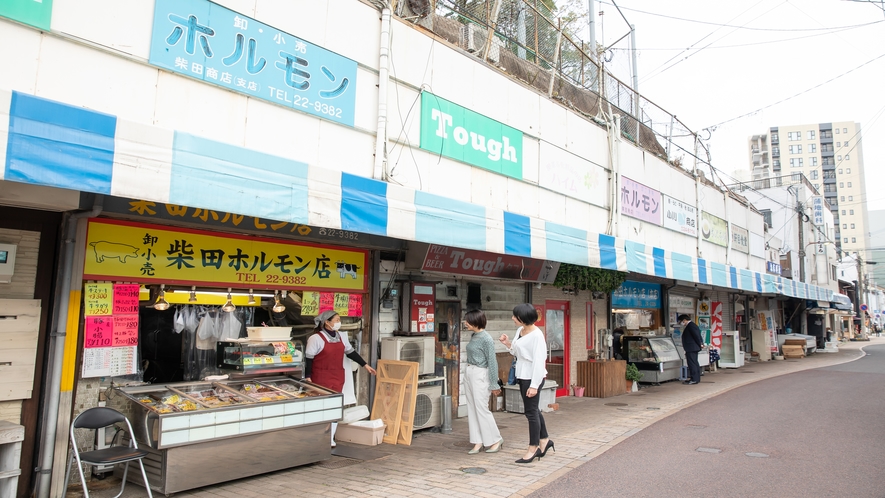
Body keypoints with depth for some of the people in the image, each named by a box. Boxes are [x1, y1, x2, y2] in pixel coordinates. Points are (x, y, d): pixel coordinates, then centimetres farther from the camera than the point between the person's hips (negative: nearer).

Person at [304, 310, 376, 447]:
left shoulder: (341, 336, 8)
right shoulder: (316, 338, -12)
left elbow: (350, 352, 16)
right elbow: (308, 359, -10)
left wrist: (365, 365, 16)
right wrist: (307, 377, -13)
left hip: (338, 378, 6)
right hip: (321, 378, -6)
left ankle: (330, 437, 19)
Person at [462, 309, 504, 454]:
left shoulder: (486, 339, -16)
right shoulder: (473, 336, 8)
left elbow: (492, 362, -14)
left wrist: (494, 384, -12)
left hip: (480, 375, -9)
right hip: (469, 374, 9)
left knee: (482, 409, -3)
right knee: (472, 409, 9)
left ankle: (496, 440, 13)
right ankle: (478, 442, 15)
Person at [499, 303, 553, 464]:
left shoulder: (536, 335, -20)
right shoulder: (520, 331, 6)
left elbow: (539, 361, -21)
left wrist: (534, 385, -22)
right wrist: (507, 343, 0)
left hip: (533, 377, -9)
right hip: (522, 375, 9)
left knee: (531, 411, 1)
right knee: (533, 410, 18)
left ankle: (533, 448, 13)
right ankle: (544, 440, 34)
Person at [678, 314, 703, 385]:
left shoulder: (690, 325, -15)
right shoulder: (690, 325, 17)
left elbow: (696, 335, -18)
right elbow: (697, 335, 19)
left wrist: (700, 344, -9)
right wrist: (700, 343, 12)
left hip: (691, 348, -11)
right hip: (692, 348, 11)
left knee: (692, 363, -10)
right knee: (695, 363, 14)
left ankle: (694, 379, -10)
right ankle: (696, 378, 19)